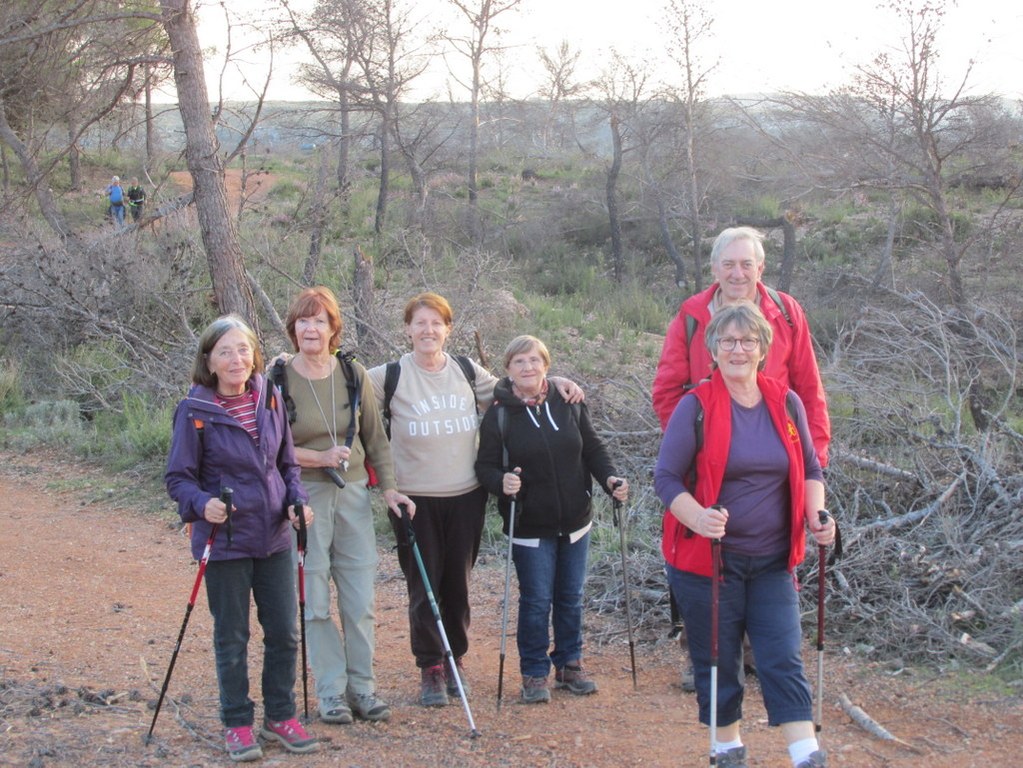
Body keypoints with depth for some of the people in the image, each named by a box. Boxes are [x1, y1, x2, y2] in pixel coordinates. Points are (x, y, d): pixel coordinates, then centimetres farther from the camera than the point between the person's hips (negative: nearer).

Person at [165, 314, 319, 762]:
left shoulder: (270, 400, 2)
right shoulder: (195, 411, -11)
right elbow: (178, 477, -8)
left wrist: (297, 500, -6)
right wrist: (203, 504, -27)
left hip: (274, 538, 4)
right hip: (225, 542, -4)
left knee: (284, 633, 10)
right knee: (232, 639, 7)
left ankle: (280, 717, 26)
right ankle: (237, 725, 22)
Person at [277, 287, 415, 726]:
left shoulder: (353, 374, 4)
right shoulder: (278, 379, -6)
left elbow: (376, 437, 9)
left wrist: (389, 487, 3)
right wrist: (319, 458, -18)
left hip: (353, 493, 3)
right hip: (304, 496, -3)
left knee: (360, 598, 6)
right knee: (315, 599, 1)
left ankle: (361, 685, 17)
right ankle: (330, 689, 13)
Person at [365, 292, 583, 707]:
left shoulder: (466, 371, 7)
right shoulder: (390, 376, -3)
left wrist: (554, 381, 12)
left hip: (466, 497, 3)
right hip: (414, 500, -3)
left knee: (458, 583, 11)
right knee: (423, 587, 0)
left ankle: (456, 658, 28)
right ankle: (430, 669, 13)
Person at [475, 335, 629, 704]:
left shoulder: (569, 404, 1)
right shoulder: (498, 415, -7)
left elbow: (592, 448, 7)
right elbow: (485, 466, -7)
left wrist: (609, 478, -10)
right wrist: (502, 482, -28)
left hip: (575, 521, 3)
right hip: (530, 527, -3)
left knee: (571, 597, 13)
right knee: (536, 601, 1)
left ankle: (569, 664, 28)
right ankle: (535, 673, 16)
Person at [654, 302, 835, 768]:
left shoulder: (785, 403, 4)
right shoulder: (696, 407, -7)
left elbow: (810, 468, 14)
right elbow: (666, 477, -8)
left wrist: (816, 517, -4)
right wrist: (699, 518, -26)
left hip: (773, 560, 3)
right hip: (708, 557, -2)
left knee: (783, 660, -1)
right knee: (718, 661, 7)